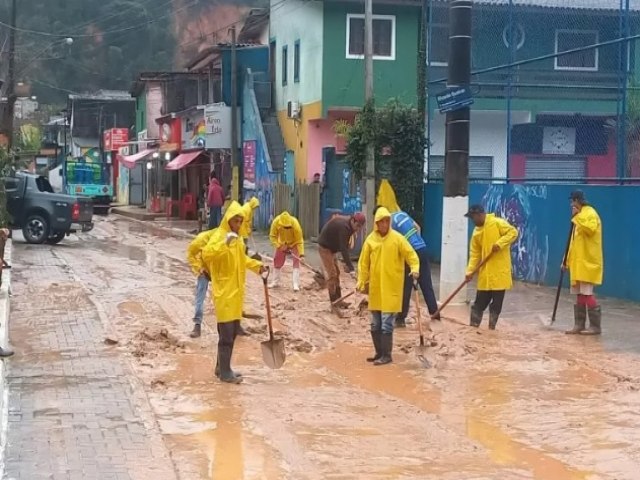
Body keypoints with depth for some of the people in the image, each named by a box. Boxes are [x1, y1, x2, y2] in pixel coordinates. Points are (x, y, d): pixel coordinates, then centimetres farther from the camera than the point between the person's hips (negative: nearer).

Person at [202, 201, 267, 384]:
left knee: (233, 331, 14)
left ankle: (221, 367, 25)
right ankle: (225, 372, 2)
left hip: (236, 291, 9)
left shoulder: (238, 238, 13)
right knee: (226, 333, -5)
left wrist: (257, 266, 13)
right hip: (224, 292, -9)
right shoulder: (219, 235, -14)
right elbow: (206, 254, -30)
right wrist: (225, 243, -40)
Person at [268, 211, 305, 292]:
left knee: (296, 262, -15)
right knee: (277, 261, 8)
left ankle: (296, 284, -14)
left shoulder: (295, 224, -39)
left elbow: (299, 240, -31)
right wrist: (279, 246, -29)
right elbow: (272, 236, -18)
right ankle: (275, 282, 24)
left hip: (294, 243, -3)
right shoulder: (276, 222, -32)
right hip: (282, 243, 3)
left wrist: (301, 253, -39)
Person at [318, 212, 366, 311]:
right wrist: (351, 268, -38)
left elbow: (345, 246, 5)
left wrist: (346, 263, 0)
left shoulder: (348, 226, -1)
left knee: (336, 273, 12)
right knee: (331, 275, -12)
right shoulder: (343, 226, -31)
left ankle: (338, 300, 18)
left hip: (331, 248, 10)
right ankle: (333, 303, -10)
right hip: (324, 247, -10)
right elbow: (344, 248, -35)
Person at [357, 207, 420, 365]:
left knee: (386, 324, -5)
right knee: (375, 324, 11)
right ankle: (379, 353, 23)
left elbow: (410, 254, -6)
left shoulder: (397, 238, -6)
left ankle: (386, 355, 4)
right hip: (375, 288, 4)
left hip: (391, 288, -4)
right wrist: (361, 282, 6)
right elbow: (364, 263, 8)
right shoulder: (370, 239, 3)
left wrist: (415, 268, -24)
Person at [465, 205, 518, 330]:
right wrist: (470, 271, -1)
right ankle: (473, 326, 12)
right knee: (480, 302, 6)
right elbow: (475, 253, 9)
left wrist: (499, 244, -23)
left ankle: (492, 328, 11)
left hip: (500, 272, -5)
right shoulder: (476, 232, 9)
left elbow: (513, 232, -13)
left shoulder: (497, 223, -8)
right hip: (485, 273, 5)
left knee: (496, 303, 3)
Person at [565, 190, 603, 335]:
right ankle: (579, 325, 14)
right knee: (580, 295, 10)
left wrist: (577, 216, -25)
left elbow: (590, 229, -31)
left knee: (587, 294, -10)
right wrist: (568, 259, 19)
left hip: (588, 262, -10)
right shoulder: (580, 215, 19)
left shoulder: (590, 214, -10)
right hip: (579, 262, 10)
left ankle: (595, 326, -6)